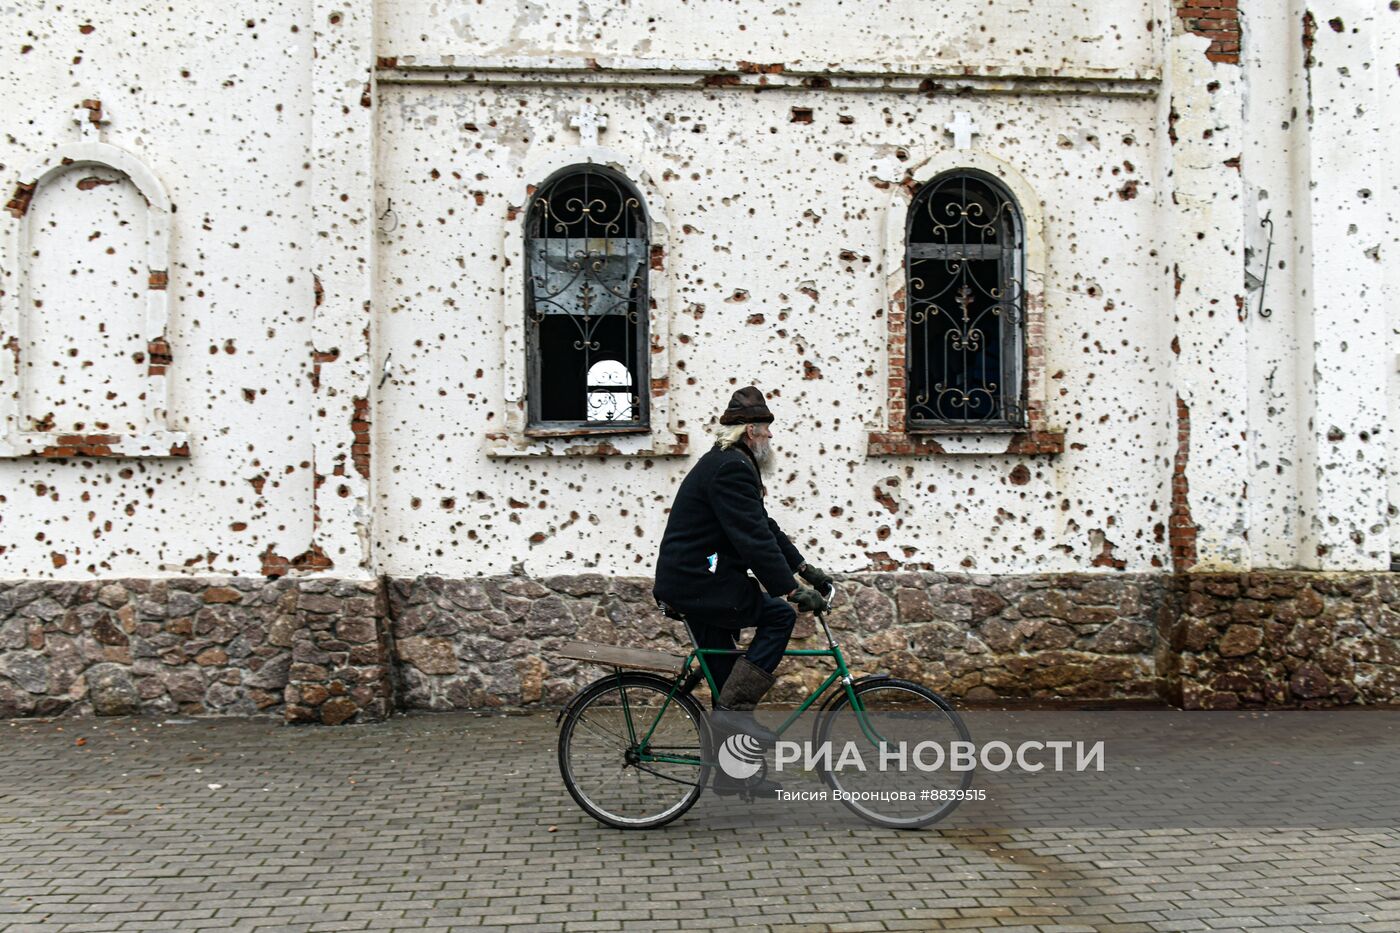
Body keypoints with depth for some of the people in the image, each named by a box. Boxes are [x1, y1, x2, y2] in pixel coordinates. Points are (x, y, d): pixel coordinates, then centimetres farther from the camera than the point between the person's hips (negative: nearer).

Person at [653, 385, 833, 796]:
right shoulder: (732, 469, -17)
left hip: (690, 582, 11)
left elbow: (763, 527, 22)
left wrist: (803, 568, 18)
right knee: (779, 616, -13)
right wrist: (792, 590, -25)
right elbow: (754, 539, -24)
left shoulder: (727, 465, 18)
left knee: (727, 679, 13)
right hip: (696, 582, -11)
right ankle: (735, 709, -12)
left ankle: (731, 773, 20)